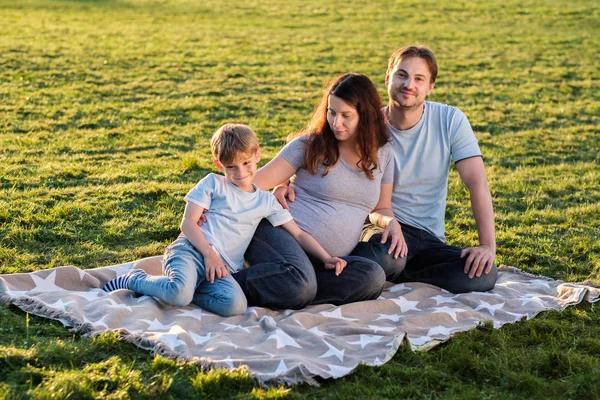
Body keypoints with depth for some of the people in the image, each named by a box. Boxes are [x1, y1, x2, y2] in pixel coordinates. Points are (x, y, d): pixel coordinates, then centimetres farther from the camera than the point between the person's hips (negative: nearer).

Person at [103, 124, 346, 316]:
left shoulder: (266, 201, 17)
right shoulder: (213, 184, 8)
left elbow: (298, 234, 15)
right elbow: (188, 223, 0)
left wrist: (326, 258, 1)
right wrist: (209, 254, -13)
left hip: (224, 268, 3)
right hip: (191, 251, -3)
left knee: (235, 305, -29)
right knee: (179, 293, -35)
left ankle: (184, 289, -9)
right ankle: (133, 280, -5)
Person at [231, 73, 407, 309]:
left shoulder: (382, 153, 14)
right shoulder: (310, 145, 2)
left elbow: (381, 208, 24)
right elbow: (258, 182, 0)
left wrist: (390, 222, 0)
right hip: (282, 236, -5)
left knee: (373, 278, -29)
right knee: (297, 284, -39)